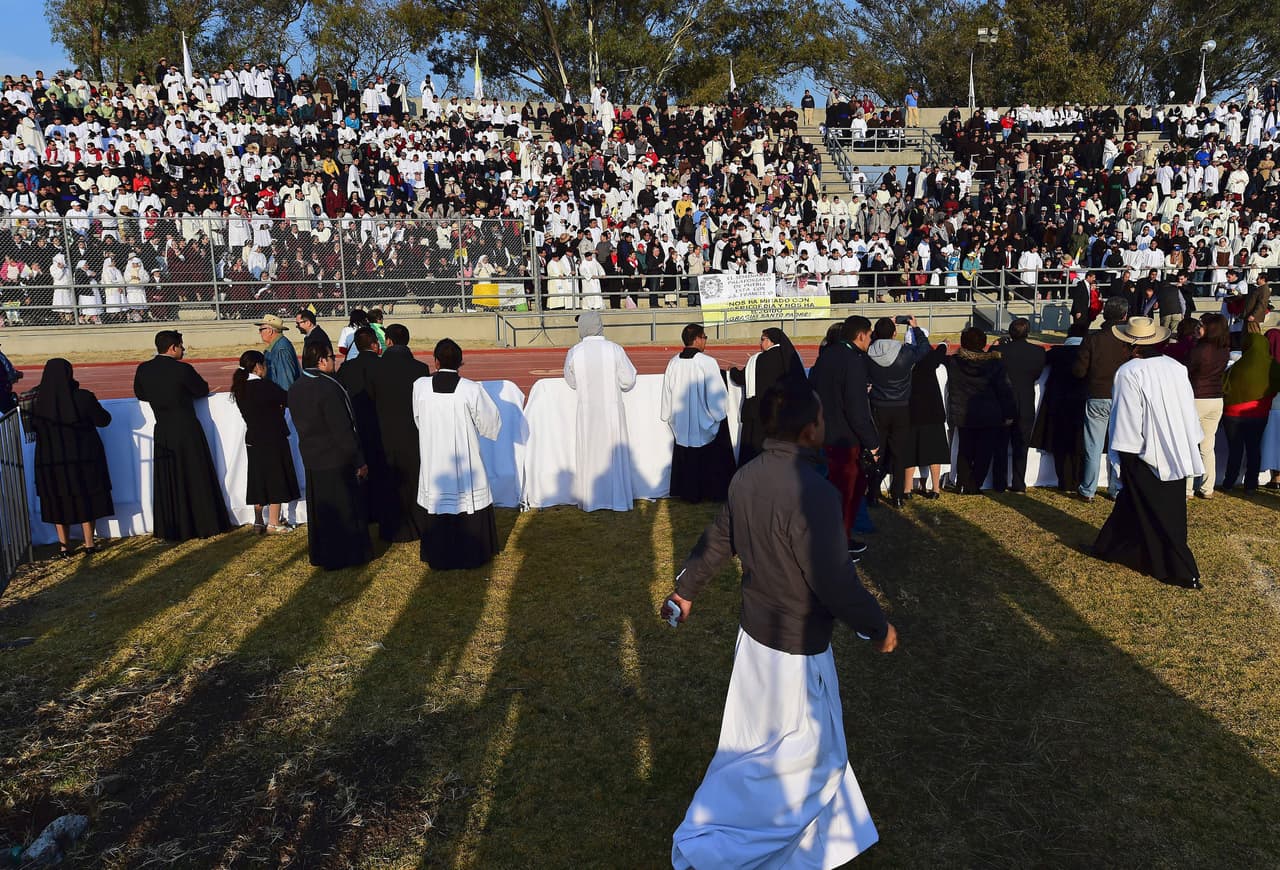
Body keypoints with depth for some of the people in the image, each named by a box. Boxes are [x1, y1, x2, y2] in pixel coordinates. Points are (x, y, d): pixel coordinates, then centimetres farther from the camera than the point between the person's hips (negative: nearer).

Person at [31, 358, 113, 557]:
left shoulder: (38, 402, -11)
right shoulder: (83, 398, -16)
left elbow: (33, 427, 2)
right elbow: (103, 420, -5)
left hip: (50, 461, 1)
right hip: (84, 458, -1)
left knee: (59, 503, 13)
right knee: (86, 500, 12)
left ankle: (64, 546, 18)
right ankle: (89, 544, 16)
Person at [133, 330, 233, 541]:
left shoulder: (143, 370, -1)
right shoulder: (182, 369, -15)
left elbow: (140, 394, 13)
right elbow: (203, 390, -2)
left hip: (162, 432, 4)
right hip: (187, 431, -4)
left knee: (167, 482, 11)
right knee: (197, 479, 7)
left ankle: (170, 530, 17)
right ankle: (204, 525, 14)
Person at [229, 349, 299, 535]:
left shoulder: (239, 388, 4)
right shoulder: (265, 385, -18)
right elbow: (288, 399, -10)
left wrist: (275, 406, 7)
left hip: (253, 440, 7)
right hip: (272, 439, -7)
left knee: (258, 479, 14)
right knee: (276, 478, 2)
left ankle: (258, 522, 20)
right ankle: (274, 523, 6)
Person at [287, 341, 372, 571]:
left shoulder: (295, 389, 3)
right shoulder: (328, 388, -23)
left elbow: (300, 423, 12)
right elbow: (343, 431, -22)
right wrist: (359, 461, -14)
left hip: (310, 458, 8)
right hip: (335, 460, -8)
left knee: (318, 509, 19)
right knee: (344, 510, 7)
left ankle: (319, 555, 31)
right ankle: (342, 556, 18)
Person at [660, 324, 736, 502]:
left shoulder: (673, 363, -5)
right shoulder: (707, 362, -18)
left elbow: (668, 393, 4)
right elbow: (717, 394, -12)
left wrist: (669, 417, 16)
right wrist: (721, 413, 4)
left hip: (682, 425, 4)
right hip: (705, 424, -4)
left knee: (686, 459, 13)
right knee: (710, 459, 11)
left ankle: (689, 493, 19)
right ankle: (714, 492, 19)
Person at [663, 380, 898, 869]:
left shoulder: (747, 477, -4)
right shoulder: (813, 493, -30)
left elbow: (716, 542, 8)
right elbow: (835, 582, -25)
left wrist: (686, 590, 22)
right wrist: (878, 628, -8)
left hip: (756, 631, 8)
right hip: (795, 649, -8)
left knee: (816, 746, 28)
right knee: (788, 759, 12)